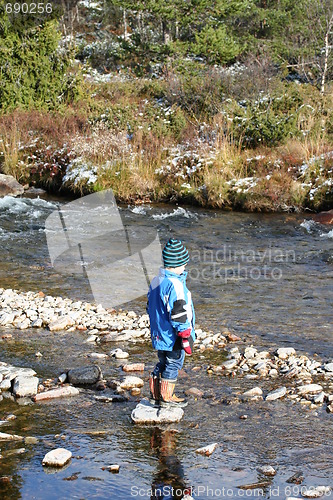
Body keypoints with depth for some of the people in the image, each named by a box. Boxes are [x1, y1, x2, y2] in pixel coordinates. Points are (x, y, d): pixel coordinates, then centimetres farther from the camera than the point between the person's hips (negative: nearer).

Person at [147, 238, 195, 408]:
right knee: (173, 365, 5)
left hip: (159, 335, 9)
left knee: (162, 364, 19)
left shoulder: (155, 281, 7)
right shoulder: (175, 285, -23)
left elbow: (150, 308, 17)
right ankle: (167, 398, 13)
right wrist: (185, 337, -17)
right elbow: (178, 314, -23)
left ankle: (155, 394, 26)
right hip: (173, 337, -9)